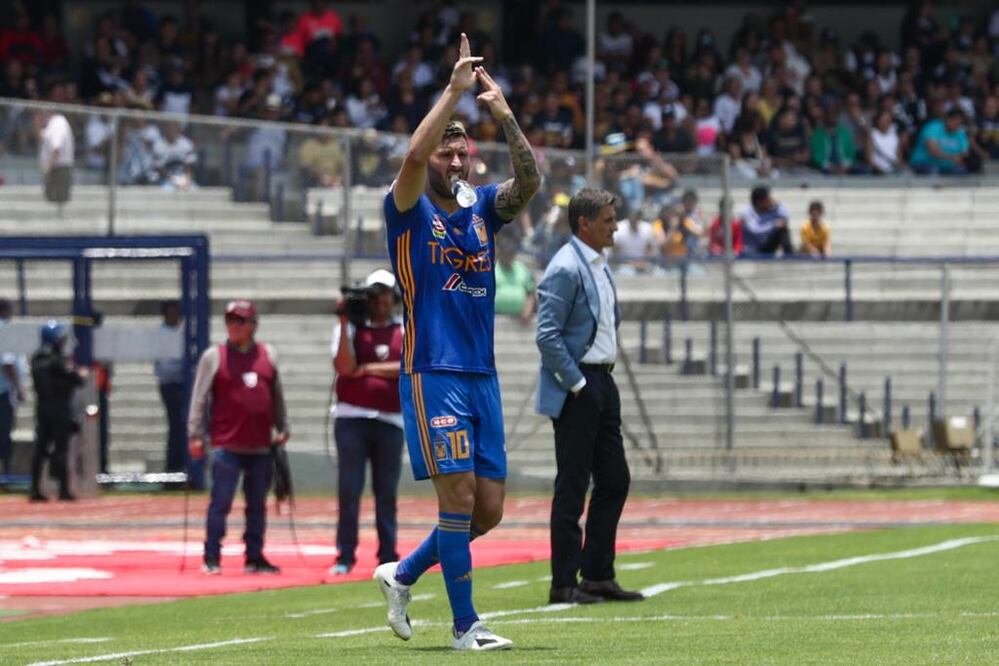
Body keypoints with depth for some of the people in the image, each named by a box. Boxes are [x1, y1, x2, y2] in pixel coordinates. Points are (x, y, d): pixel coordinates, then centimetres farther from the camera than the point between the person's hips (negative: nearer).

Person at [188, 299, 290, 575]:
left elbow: (277, 395, 18)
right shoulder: (213, 357, 2)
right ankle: (212, 559, -1)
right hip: (226, 446, -4)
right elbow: (200, 398, -1)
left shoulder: (268, 355, 12)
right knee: (220, 503, -6)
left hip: (261, 447, 4)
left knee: (257, 505, 8)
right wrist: (195, 435, -6)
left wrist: (282, 428, 15)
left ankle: (255, 558, 16)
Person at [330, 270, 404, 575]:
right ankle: (345, 556, -2)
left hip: (390, 421, 1)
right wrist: (345, 324, -12)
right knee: (349, 490, -4)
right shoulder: (350, 328, 7)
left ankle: (388, 557, 6)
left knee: (386, 492, 3)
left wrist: (368, 368, -7)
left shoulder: (406, 332, 10)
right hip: (351, 419, -1)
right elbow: (344, 366, -8)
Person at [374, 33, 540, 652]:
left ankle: (403, 575, 25)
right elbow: (413, 156, -20)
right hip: (433, 373, -6)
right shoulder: (409, 212, -1)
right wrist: (455, 90, -18)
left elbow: (530, 180, -3)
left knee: (488, 509, 5)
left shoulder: (482, 210, 13)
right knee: (459, 495, -10)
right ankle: (465, 625, -3)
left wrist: (504, 110, -12)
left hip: (482, 375, 6)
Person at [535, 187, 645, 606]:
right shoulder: (565, 269, -15)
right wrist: (577, 383, -18)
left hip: (601, 383, 10)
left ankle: (598, 576, 16)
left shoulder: (599, 265, 15)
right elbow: (547, 336, -20)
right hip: (574, 390, -10)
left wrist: (604, 374, 17)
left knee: (614, 481, 10)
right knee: (572, 488, -6)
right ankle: (564, 584, -2)